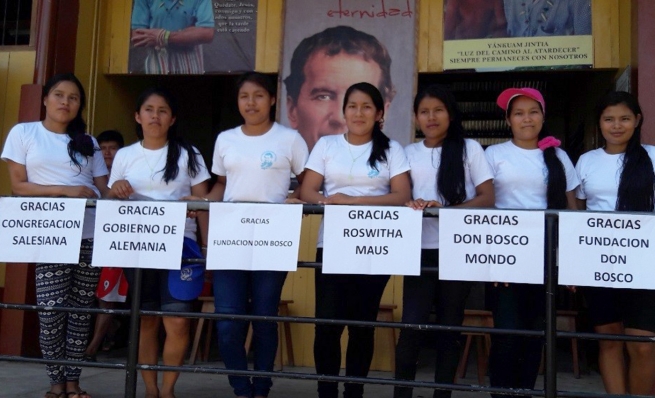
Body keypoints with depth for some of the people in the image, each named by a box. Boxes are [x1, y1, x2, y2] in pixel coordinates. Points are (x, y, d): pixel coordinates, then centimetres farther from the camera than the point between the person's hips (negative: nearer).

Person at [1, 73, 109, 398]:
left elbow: (102, 189, 12)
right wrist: (65, 190, -12)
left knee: (81, 309, 4)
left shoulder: (88, 142, 17)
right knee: (51, 310, -7)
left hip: (89, 234, 3)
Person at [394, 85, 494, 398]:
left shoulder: (469, 148, 3)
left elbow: (487, 198, -3)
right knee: (411, 327, -6)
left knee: (449, 327, 7)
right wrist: (411, 206, -15)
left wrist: (445, 210, -19)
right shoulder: (409, 153, 11)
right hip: (421, 250, 1)